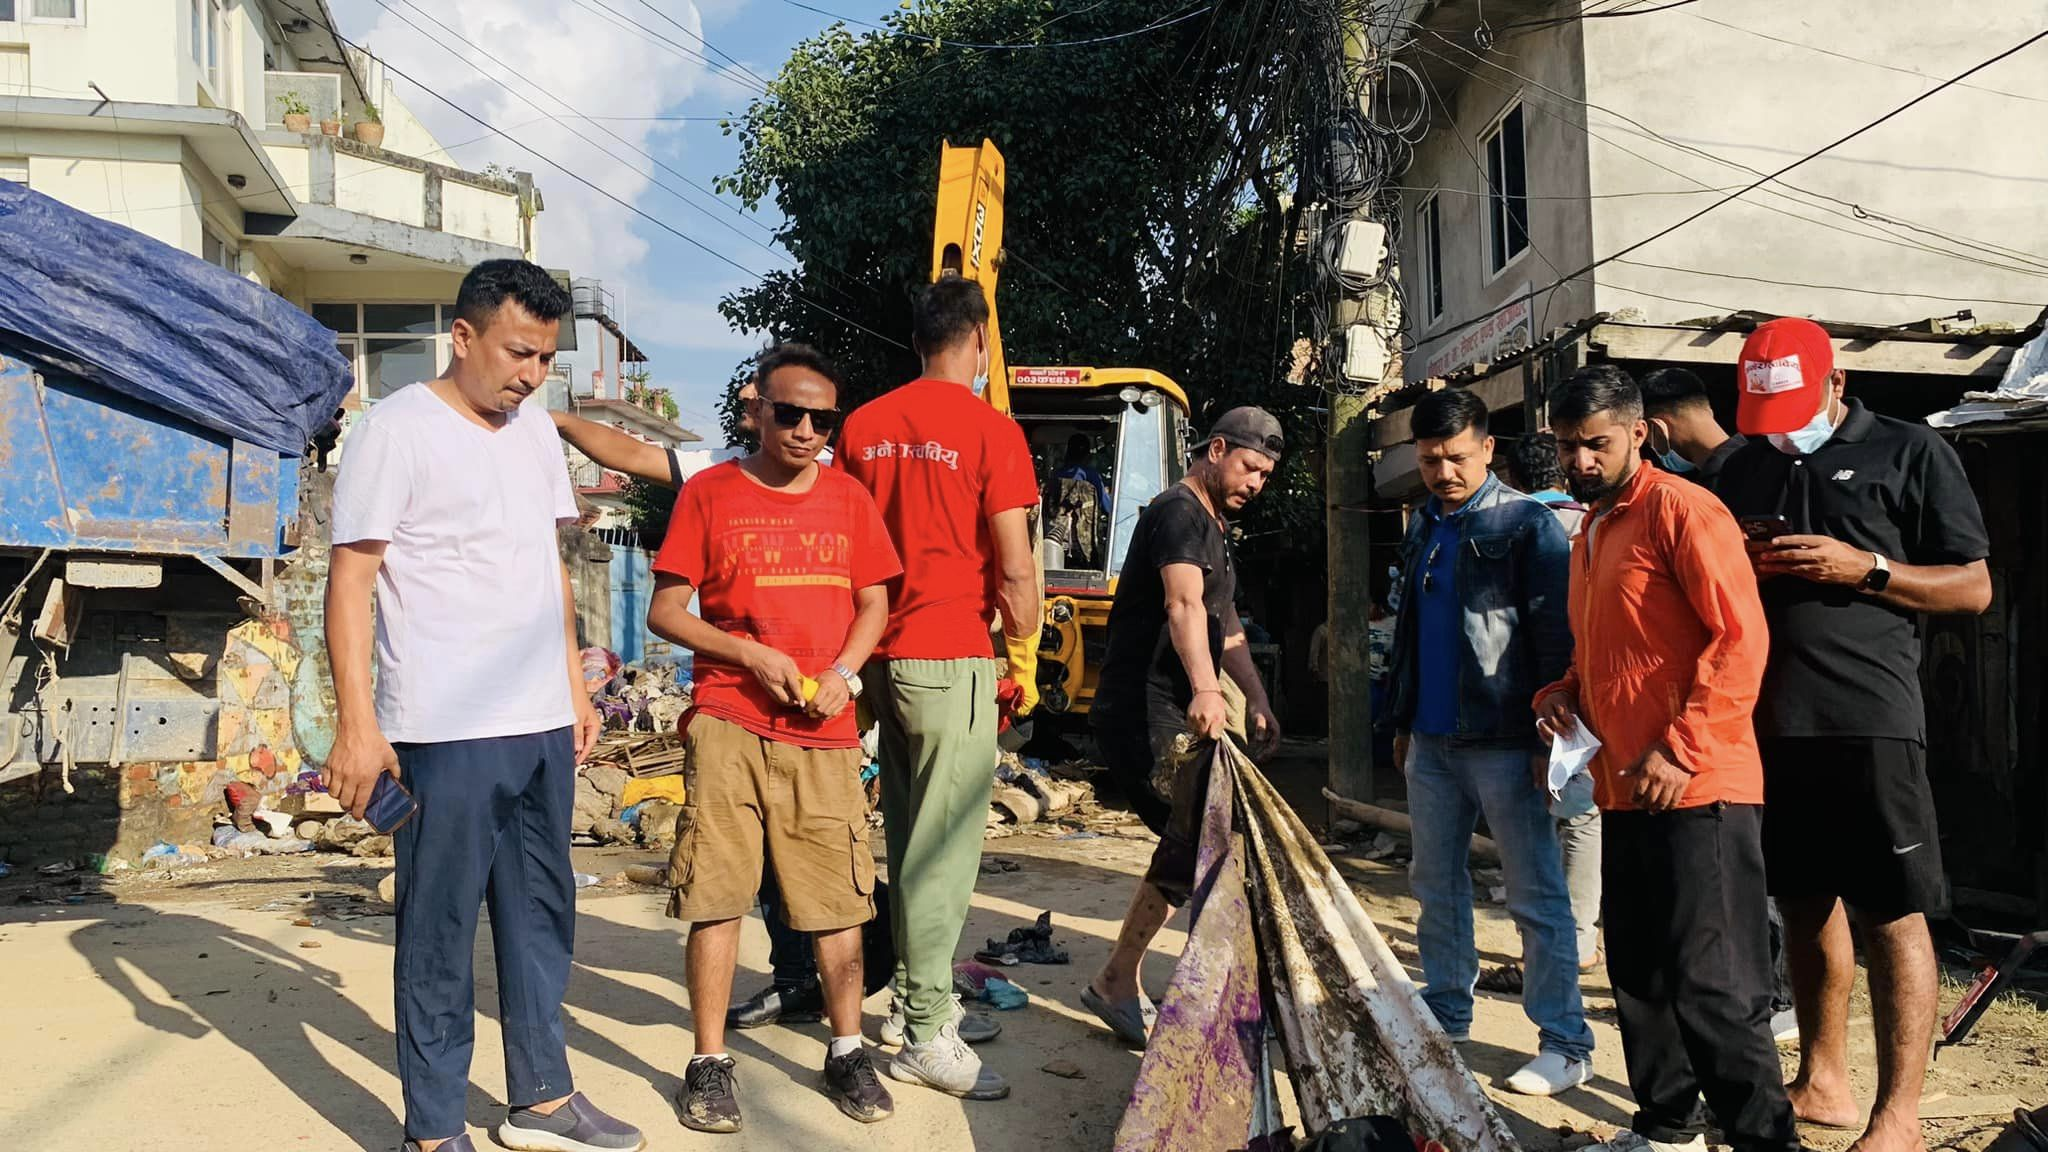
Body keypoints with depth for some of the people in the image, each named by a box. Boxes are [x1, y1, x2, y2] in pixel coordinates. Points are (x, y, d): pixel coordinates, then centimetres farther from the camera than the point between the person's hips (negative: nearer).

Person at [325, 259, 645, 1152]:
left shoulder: (534, 427, 13)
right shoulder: (398, 429, -7)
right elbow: (351, 580, -10)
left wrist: (575, 688, 16)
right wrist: (357, 725, -16)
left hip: (541, 724, 7)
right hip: (445, 732, -7)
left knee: (541, 912, 14)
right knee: (440, 929, 2)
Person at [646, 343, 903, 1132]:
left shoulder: (849, 499, 8)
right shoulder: (709, 493, 0)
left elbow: (874, 603, 13)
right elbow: (665, 611, 0)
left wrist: (843, 670, -6)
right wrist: (752, 657, -12)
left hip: (825, 731, 2)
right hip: (729, 726, -2)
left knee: (840, 893, 7)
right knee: (716, 892, 0)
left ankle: (847, 1052, 23)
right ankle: (709, 1061, 14)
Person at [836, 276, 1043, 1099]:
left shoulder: (863, 425, 8)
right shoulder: (990, 429, -9)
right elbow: (1015, 571, -11)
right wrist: (1023, 661, 2)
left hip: (882, 653, 7)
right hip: (952, 659, -6)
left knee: (908, 837, 16)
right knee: (945, 844, -1)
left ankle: (916, 994, 26)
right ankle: (925, 1033, 4)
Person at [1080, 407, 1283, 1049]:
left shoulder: (1215, 528, 21)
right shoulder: (1179, 512, -13)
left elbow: (1226, 624, 30)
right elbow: (1184, 605, -31)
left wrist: (1257, 700, 24)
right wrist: (1205, 689, -46)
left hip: (1177, 714, 11)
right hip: (1144, 713, -10)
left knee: (1193, 844, 11)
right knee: (1190, 847, -15)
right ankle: (1117, 983, -5)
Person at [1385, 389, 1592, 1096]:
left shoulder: (1527, 524, -7)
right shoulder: (1423, 529, 14)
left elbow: (1555, 638, -11)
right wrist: (1403, 720, 20)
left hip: (1502, 740, -7)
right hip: (1432, 740, 7)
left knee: (1537, 897, -1)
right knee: (1436, 885, 14)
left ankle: (1565, 1045, 6)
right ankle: (1445, 1014, 27)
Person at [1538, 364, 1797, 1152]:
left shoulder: (1679, 509, -8)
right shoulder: (1589, 535, 18)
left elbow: (1741, 637, -15)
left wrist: (1682, 749, -19)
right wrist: (1560, 696, 8)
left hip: (1696, 791, -9)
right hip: (1625, 792, 9)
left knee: (1712, 982, -7)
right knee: (1639, 975, 16)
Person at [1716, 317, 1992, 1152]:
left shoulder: (1911, 453, 1)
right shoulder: (1745, 467, 14)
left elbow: (1974, 587, -1)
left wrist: (1864, 567, -14)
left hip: (1869, 719, -5)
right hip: (1769, 719, 5)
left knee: (1893, 917, -3)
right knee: (1805, 905, 13)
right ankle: (1821, 1081, 25)